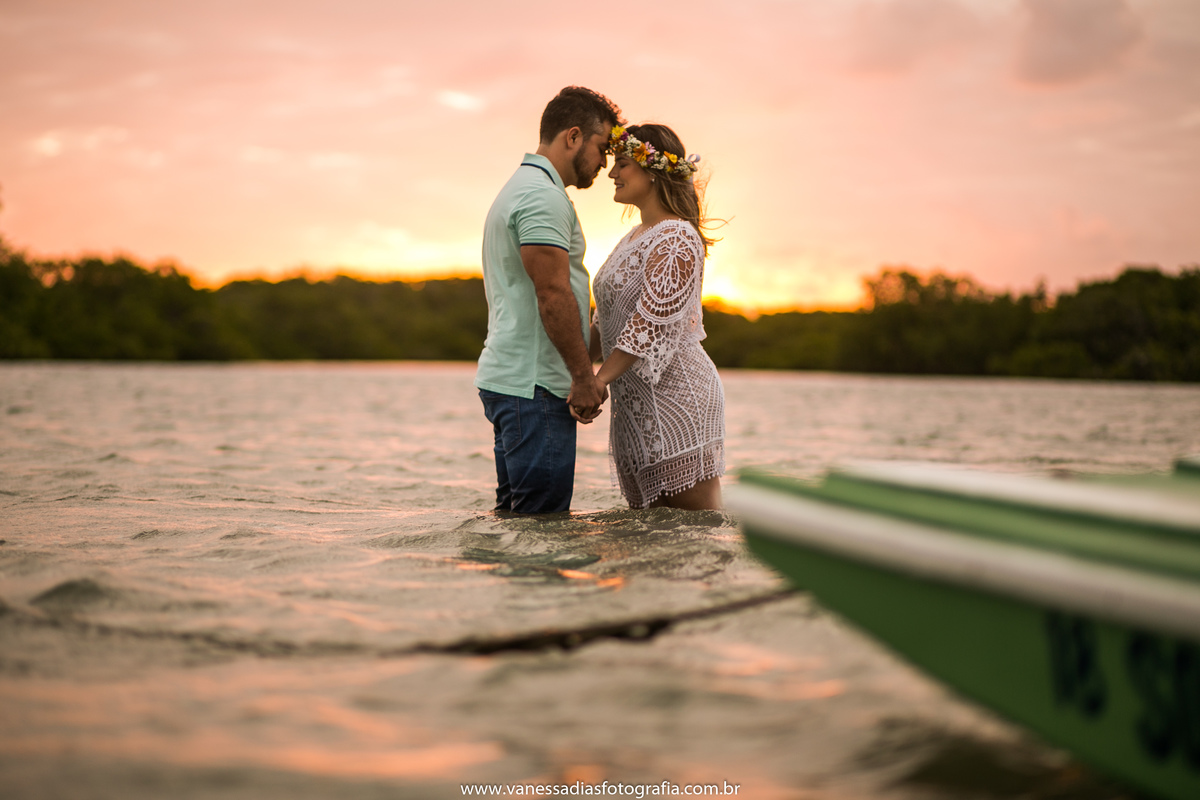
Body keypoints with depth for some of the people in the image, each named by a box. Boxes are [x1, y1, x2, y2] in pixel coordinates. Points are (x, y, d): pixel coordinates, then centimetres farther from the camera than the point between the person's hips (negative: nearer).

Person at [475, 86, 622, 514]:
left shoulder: (520, 188, 22)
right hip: (534, 386, -11)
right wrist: (584, 375, -15)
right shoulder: (543, 195, -12)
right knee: (543, 521, -8)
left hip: (508, 379, 11)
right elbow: (553, 294, -20)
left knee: (515, 515, 13)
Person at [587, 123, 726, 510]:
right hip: (635, 402, 10)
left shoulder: (677, 238, -12)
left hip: (675, 392, -10)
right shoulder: (633, 239, 17)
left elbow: (651, 321, -21)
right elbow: (606, 323, 20)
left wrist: (598, 381, -24)